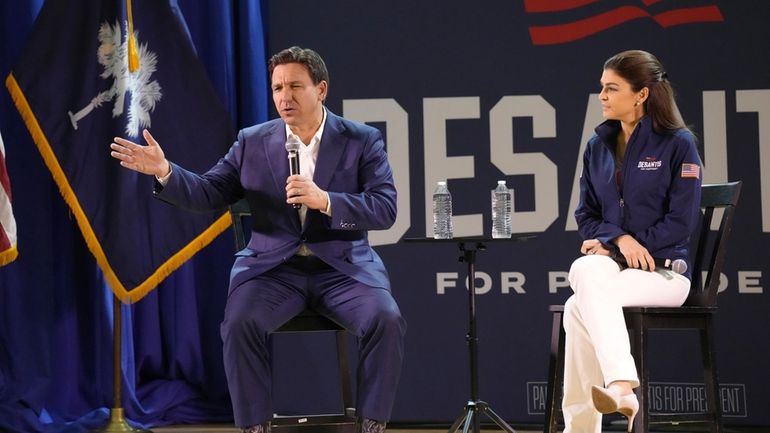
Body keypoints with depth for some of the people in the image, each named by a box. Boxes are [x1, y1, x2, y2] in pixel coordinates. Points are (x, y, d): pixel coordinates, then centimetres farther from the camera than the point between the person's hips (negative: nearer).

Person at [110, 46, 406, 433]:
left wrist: (324, 200, -23)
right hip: (274, 267, 1)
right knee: (240, 324, -29)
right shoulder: (253, 142, 8)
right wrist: (165, 172, -12)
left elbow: (385, 209, -8)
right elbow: (208, 193, 6)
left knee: (386, 322, -29)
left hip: (343, 267, -1)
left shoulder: (363, 141, 1)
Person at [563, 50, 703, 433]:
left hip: (663, 268, -5)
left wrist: (621, 244, -13)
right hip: (609, 262, 5)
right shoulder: (599, 145, 12)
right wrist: (619, 239, -8)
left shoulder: (678, 143, -3)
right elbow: (586, 214, 14)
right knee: (587, 272, -33)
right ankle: (622, 387, -40)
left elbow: (681, 221, -7)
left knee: (579, 307, -31)